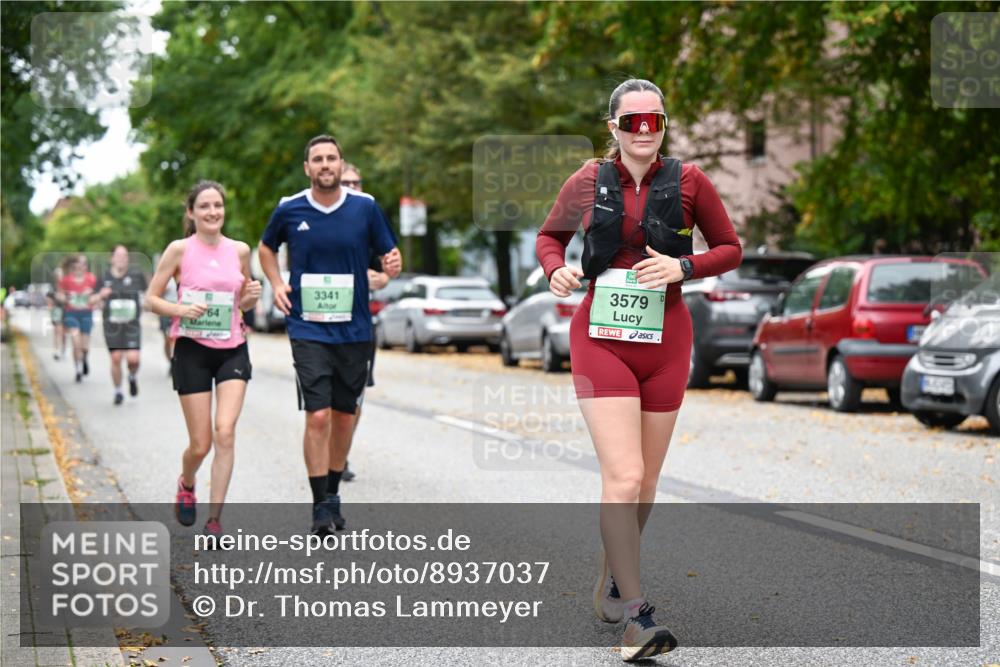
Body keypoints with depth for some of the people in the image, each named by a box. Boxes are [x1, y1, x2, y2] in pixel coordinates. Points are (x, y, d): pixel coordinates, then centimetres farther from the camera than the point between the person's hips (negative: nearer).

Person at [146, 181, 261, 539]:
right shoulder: (180, 250, -4)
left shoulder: (240, 250, 6)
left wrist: (251, 296, -4)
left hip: (233, 350, 2)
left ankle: (214, 519, -6)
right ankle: (186, 484, 37)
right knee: (201, 444, 1)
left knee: (225, 432, -14)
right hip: (192, 350, -2)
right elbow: (152, 298, -1)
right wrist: (180, 310, -19)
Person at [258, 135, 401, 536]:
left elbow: (387, 254, 8)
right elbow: (267, 248, 19)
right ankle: (321, 506, -4)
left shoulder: (365, 207, -1)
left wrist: (393, 264, -15)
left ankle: (333, 493, 28)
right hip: (308, 330, -2)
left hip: (354, 330, 2)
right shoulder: (289, 210, -1)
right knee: (318, 416, -12)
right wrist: (276, 284, 3)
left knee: (344, 416, 10)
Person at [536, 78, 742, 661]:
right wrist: (556, 268, -4)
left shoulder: (688, 180, 1)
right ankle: (635, 613, -11)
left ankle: (610, 583, 36)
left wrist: (683, 267, -11)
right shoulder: (588, 181, 2)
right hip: (601, 341, -2)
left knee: (645, 482, 12)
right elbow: (550, 235, 18)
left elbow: (731, 249, 7)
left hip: (665, 343, 2)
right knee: (623, 476, -16)